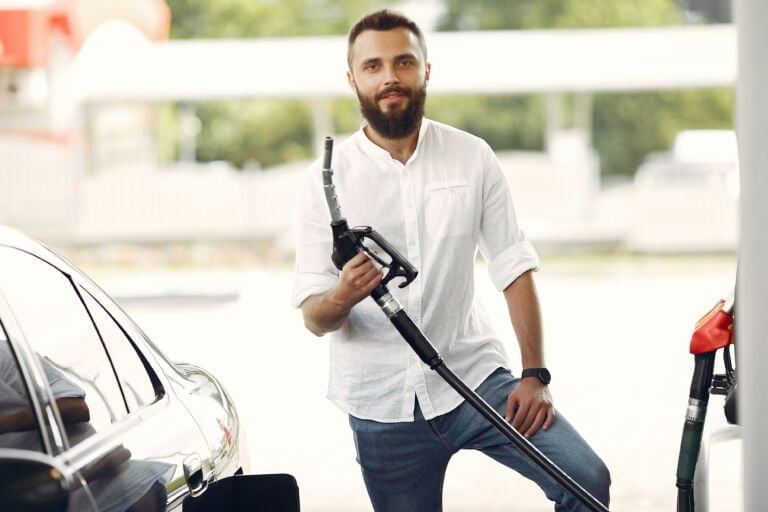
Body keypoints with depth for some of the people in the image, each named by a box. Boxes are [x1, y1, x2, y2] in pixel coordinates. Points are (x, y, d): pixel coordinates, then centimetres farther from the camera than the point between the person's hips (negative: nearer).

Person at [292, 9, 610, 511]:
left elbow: (514, 267, 3)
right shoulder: (326, 179, -3)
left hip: (474, 375, 0)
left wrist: (534, 375, -7)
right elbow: (314, 317, -5)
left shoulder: (472, 157, 1)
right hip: (384, 403, 0)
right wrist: (342, 296, -29)